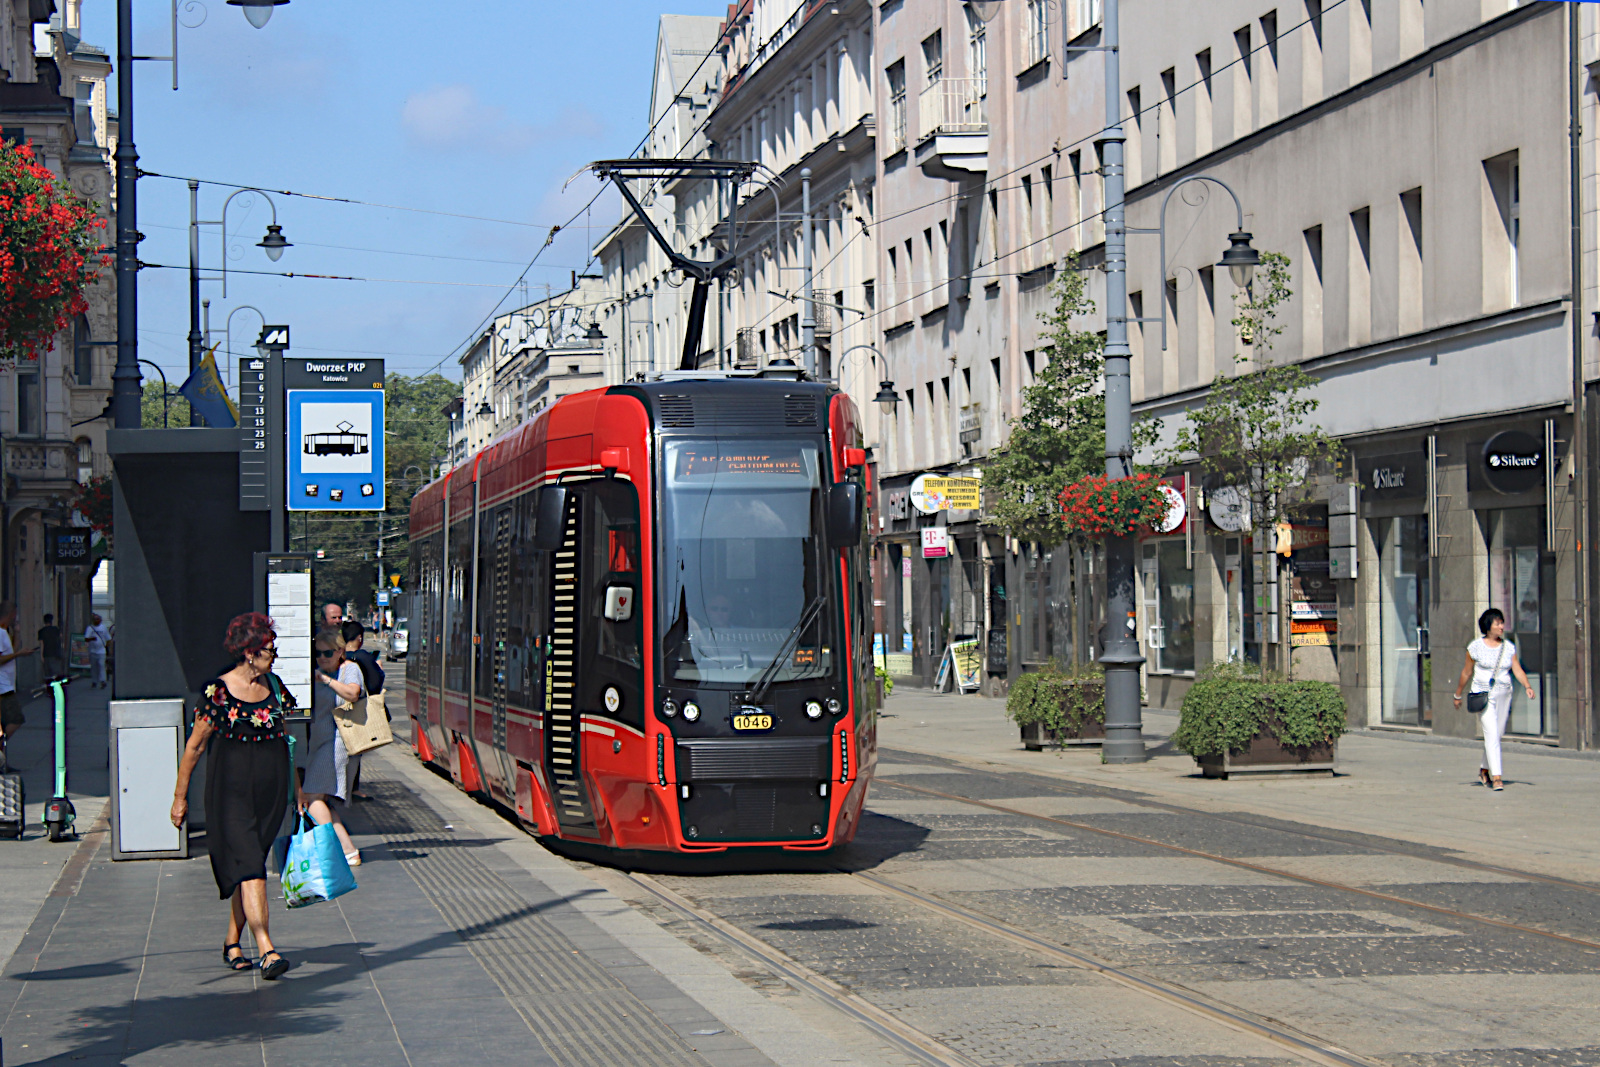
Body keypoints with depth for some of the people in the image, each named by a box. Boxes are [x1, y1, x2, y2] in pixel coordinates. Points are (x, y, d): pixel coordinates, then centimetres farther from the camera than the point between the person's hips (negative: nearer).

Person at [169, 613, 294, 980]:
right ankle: (266, 952, -21)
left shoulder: (274, 686, 9)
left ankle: (232, 944, 25)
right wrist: (180, 795, 1)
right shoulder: (217, 691, -8)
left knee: (248, 866, 11)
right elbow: (195, 746, -2)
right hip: (230, 788, -5)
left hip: (270, 790, 5)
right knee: (249, 868, -13)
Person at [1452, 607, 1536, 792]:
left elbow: (1517, 669, 0)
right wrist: (1457, 695, 11)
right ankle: (1496, 777, -19)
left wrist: (1527, 686, -18)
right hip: (1483, 694, -4)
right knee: (1492, 733, -15)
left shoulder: (1509, 647, 7)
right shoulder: (1476, 647, -3)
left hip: (1504, 694, 4)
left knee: (1496, 734, 11)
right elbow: (1466, 673, 5)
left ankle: (1484, 770, 32)